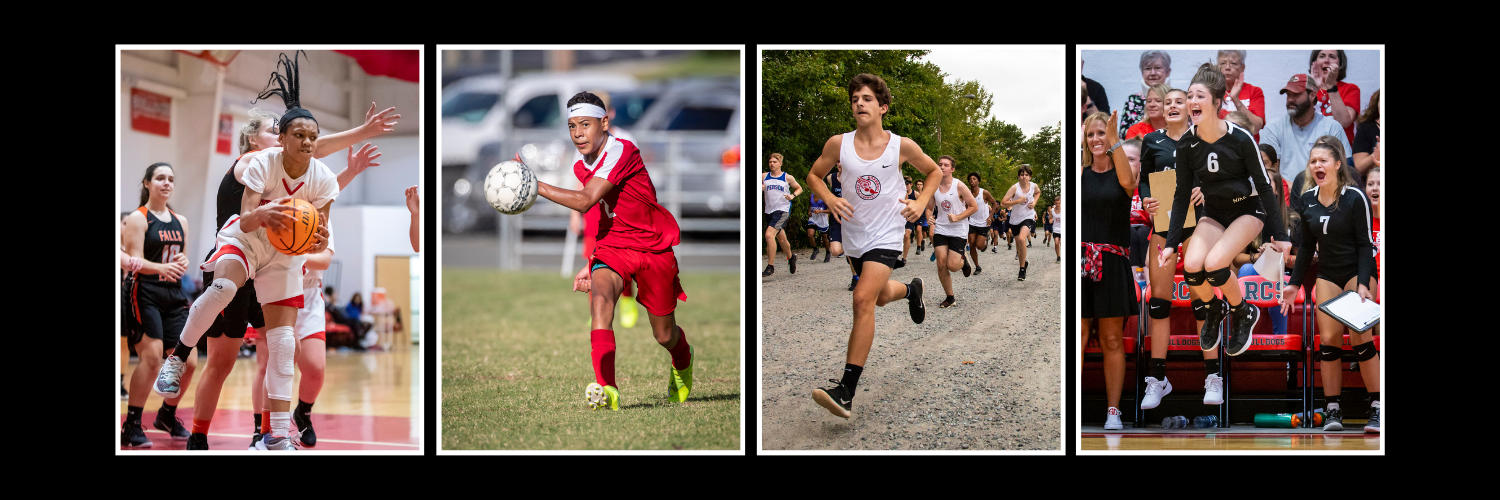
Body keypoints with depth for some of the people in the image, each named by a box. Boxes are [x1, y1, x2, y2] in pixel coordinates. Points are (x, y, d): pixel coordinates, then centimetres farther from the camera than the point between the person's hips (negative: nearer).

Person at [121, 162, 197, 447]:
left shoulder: (180, 221, 16)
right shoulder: (138, 219, -3)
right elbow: (135, 261, -12)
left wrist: (183, 263, -2)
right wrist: (162, 267, -30)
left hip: (174, 298, 6)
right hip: (146, 297, -6)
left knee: (188, 363, 3)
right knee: (152, 357, -20)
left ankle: (167, 415, 26)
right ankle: (131, 426, -10)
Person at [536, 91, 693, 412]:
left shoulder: (621, 151, -22)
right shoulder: (580, 166, 4)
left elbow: (585, 201, -33)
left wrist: (535, 186, -37)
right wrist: (592, 264, 12)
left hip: (653, 248, -5)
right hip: (611, 250, 5)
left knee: (664, 337, 7)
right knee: (599, 298, -29)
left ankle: (682, 362, 46)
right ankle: (607, 389, -38)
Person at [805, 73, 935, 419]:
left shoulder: (902, 146, -9)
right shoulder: (838, 144, -7)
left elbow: (933, 171, 9)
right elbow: (814, 175, 9)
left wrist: (921, 202, -7)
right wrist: (830, 199, -11)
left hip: (886, 235, -4)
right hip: (854, 236, 4)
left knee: (864, 299, -22)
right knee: (881, 296, 24)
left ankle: (846, 392, -26)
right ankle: (911, 289, 64)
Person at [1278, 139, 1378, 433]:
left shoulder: (1355, 197, -15)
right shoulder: (1306, 201, 1)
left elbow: (1366, 243, -14)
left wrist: (1363, 284, -22)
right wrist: (1295, 283, 7)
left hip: (1358, 272, -5)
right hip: (1328, 275, 5)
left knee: (1360, 337, -12)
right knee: (1328, 340, -4)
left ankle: (1377, 408, -6)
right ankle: (1332, 410, 0)